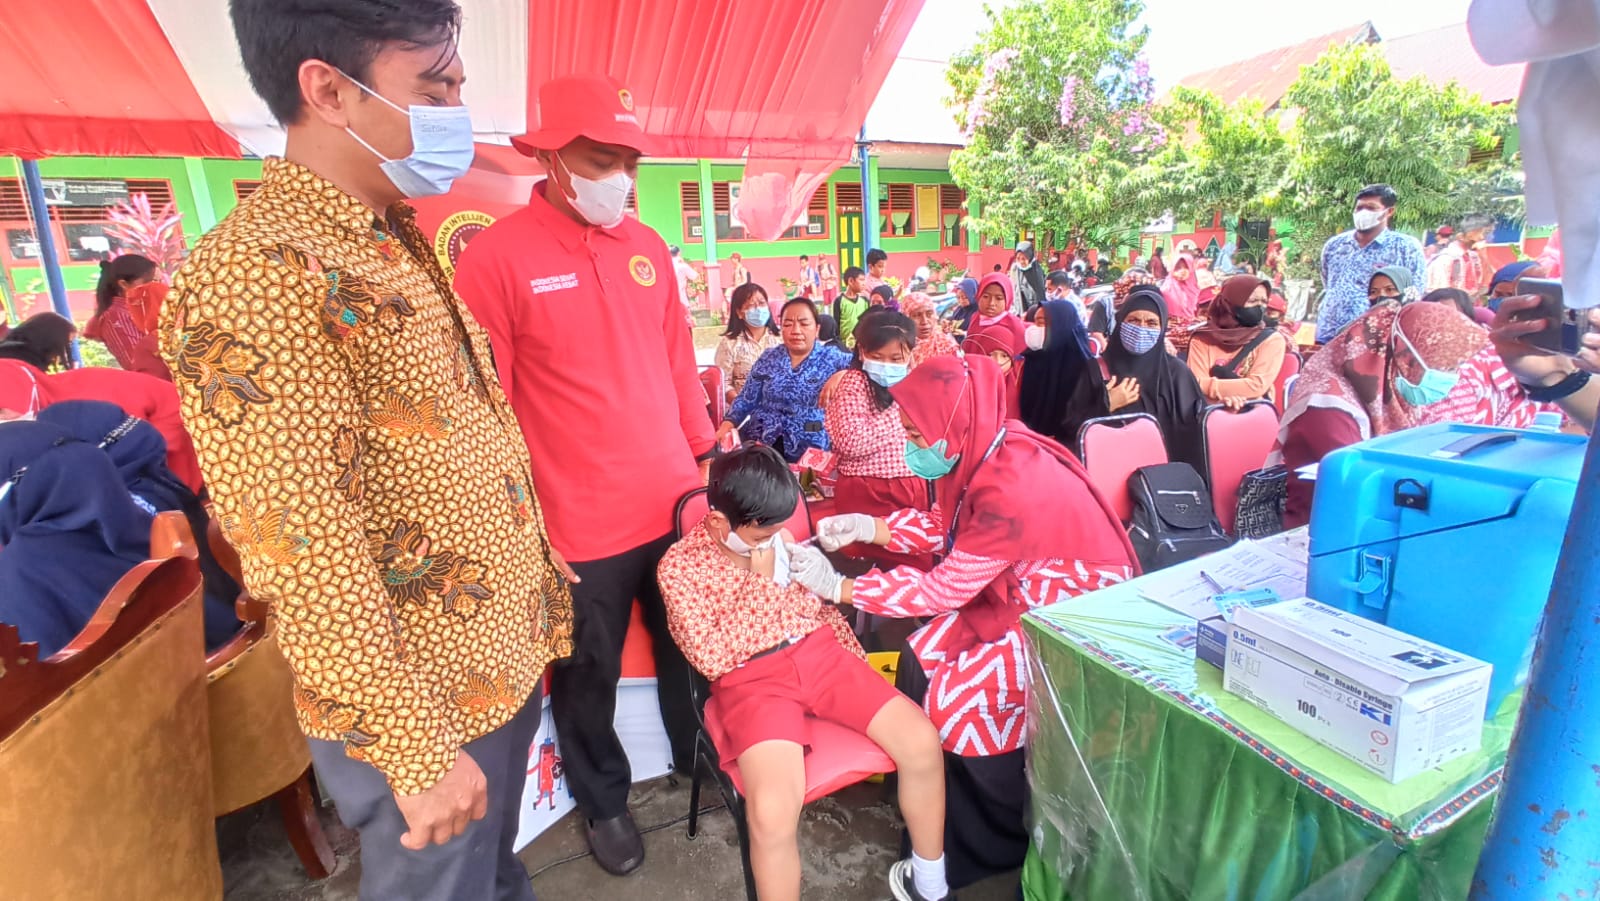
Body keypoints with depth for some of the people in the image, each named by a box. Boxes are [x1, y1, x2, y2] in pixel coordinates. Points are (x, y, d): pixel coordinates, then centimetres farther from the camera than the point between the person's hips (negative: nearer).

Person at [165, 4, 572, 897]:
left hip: (506, 658, 7)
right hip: (423, 708, -7)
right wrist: (418, 750, -19)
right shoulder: (254, 274, -21)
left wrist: (538, 584, 15)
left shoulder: (403, 244, 7)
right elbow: (304, 555, -24)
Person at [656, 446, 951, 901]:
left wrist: (854, 656, 9)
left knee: (922, 740, -10)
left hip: (818, 651, 5)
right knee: (772, 811, -30)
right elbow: (712, 658, -15)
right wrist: (761, 582, -15)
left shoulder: (772, 535, 7)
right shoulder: (679, 566, -8)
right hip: (751, 679, -4)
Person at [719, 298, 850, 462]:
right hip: (760, 443, 3)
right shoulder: (768, 359, 12)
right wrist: (728, 422, -6)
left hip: (808, 450, -2)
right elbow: (746, 400, 11)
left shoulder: (832, 359, 4)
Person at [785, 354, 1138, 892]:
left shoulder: (1010, 488, -33)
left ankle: (1010, 841, 14)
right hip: (1016, 592, 8)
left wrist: (837, 587, -20)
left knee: (955, 698, -13)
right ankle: (931, 813, 15)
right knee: (922, 657, -2)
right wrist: (863, 527, -5)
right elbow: (947, 528, 6)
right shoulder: (983, 451, -8)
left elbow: (945, 590, -26)